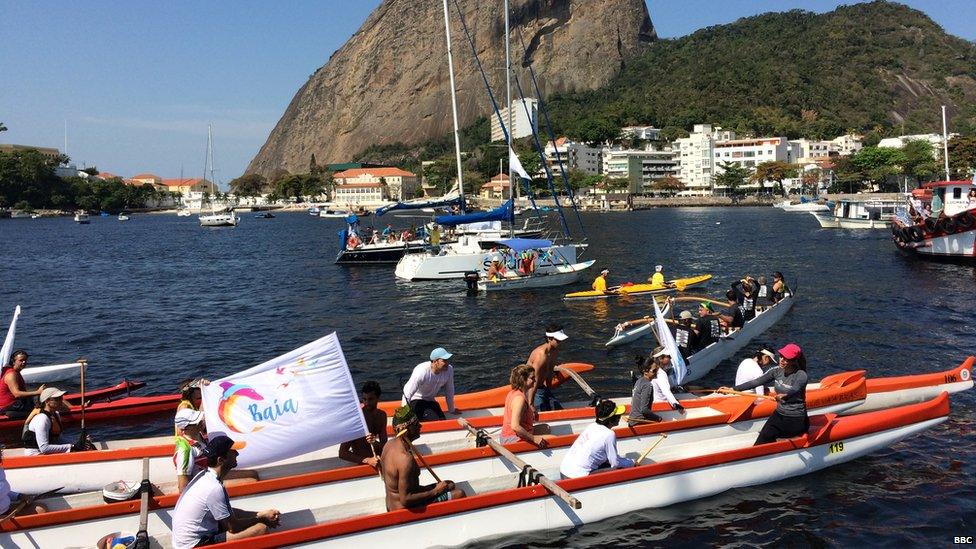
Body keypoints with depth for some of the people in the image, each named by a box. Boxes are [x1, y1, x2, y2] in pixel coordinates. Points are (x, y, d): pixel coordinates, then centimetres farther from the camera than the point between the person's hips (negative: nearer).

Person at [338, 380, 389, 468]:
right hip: (360, 463, -6)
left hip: (375, 459, 6)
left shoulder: (382, 415, 5)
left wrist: (375, 443, -18)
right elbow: (342, 453, -18)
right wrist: (366, 460, -28)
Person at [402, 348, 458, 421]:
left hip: (431, 401, 6)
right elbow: (407, 394, -28)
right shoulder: (422, 372, -31)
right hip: (416, 400, -6)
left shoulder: (449, 370, -16)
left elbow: (449, 391, 0)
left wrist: (452, 410, 11)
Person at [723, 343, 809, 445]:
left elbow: (795, 388, -38)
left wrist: (784, 395, -61)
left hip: (796, 420, -6)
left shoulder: (801, 375, -17)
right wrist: (732, 389, -8)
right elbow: (756, 382, -1)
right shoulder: (776, 371, 1)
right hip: (779, 415, 6)